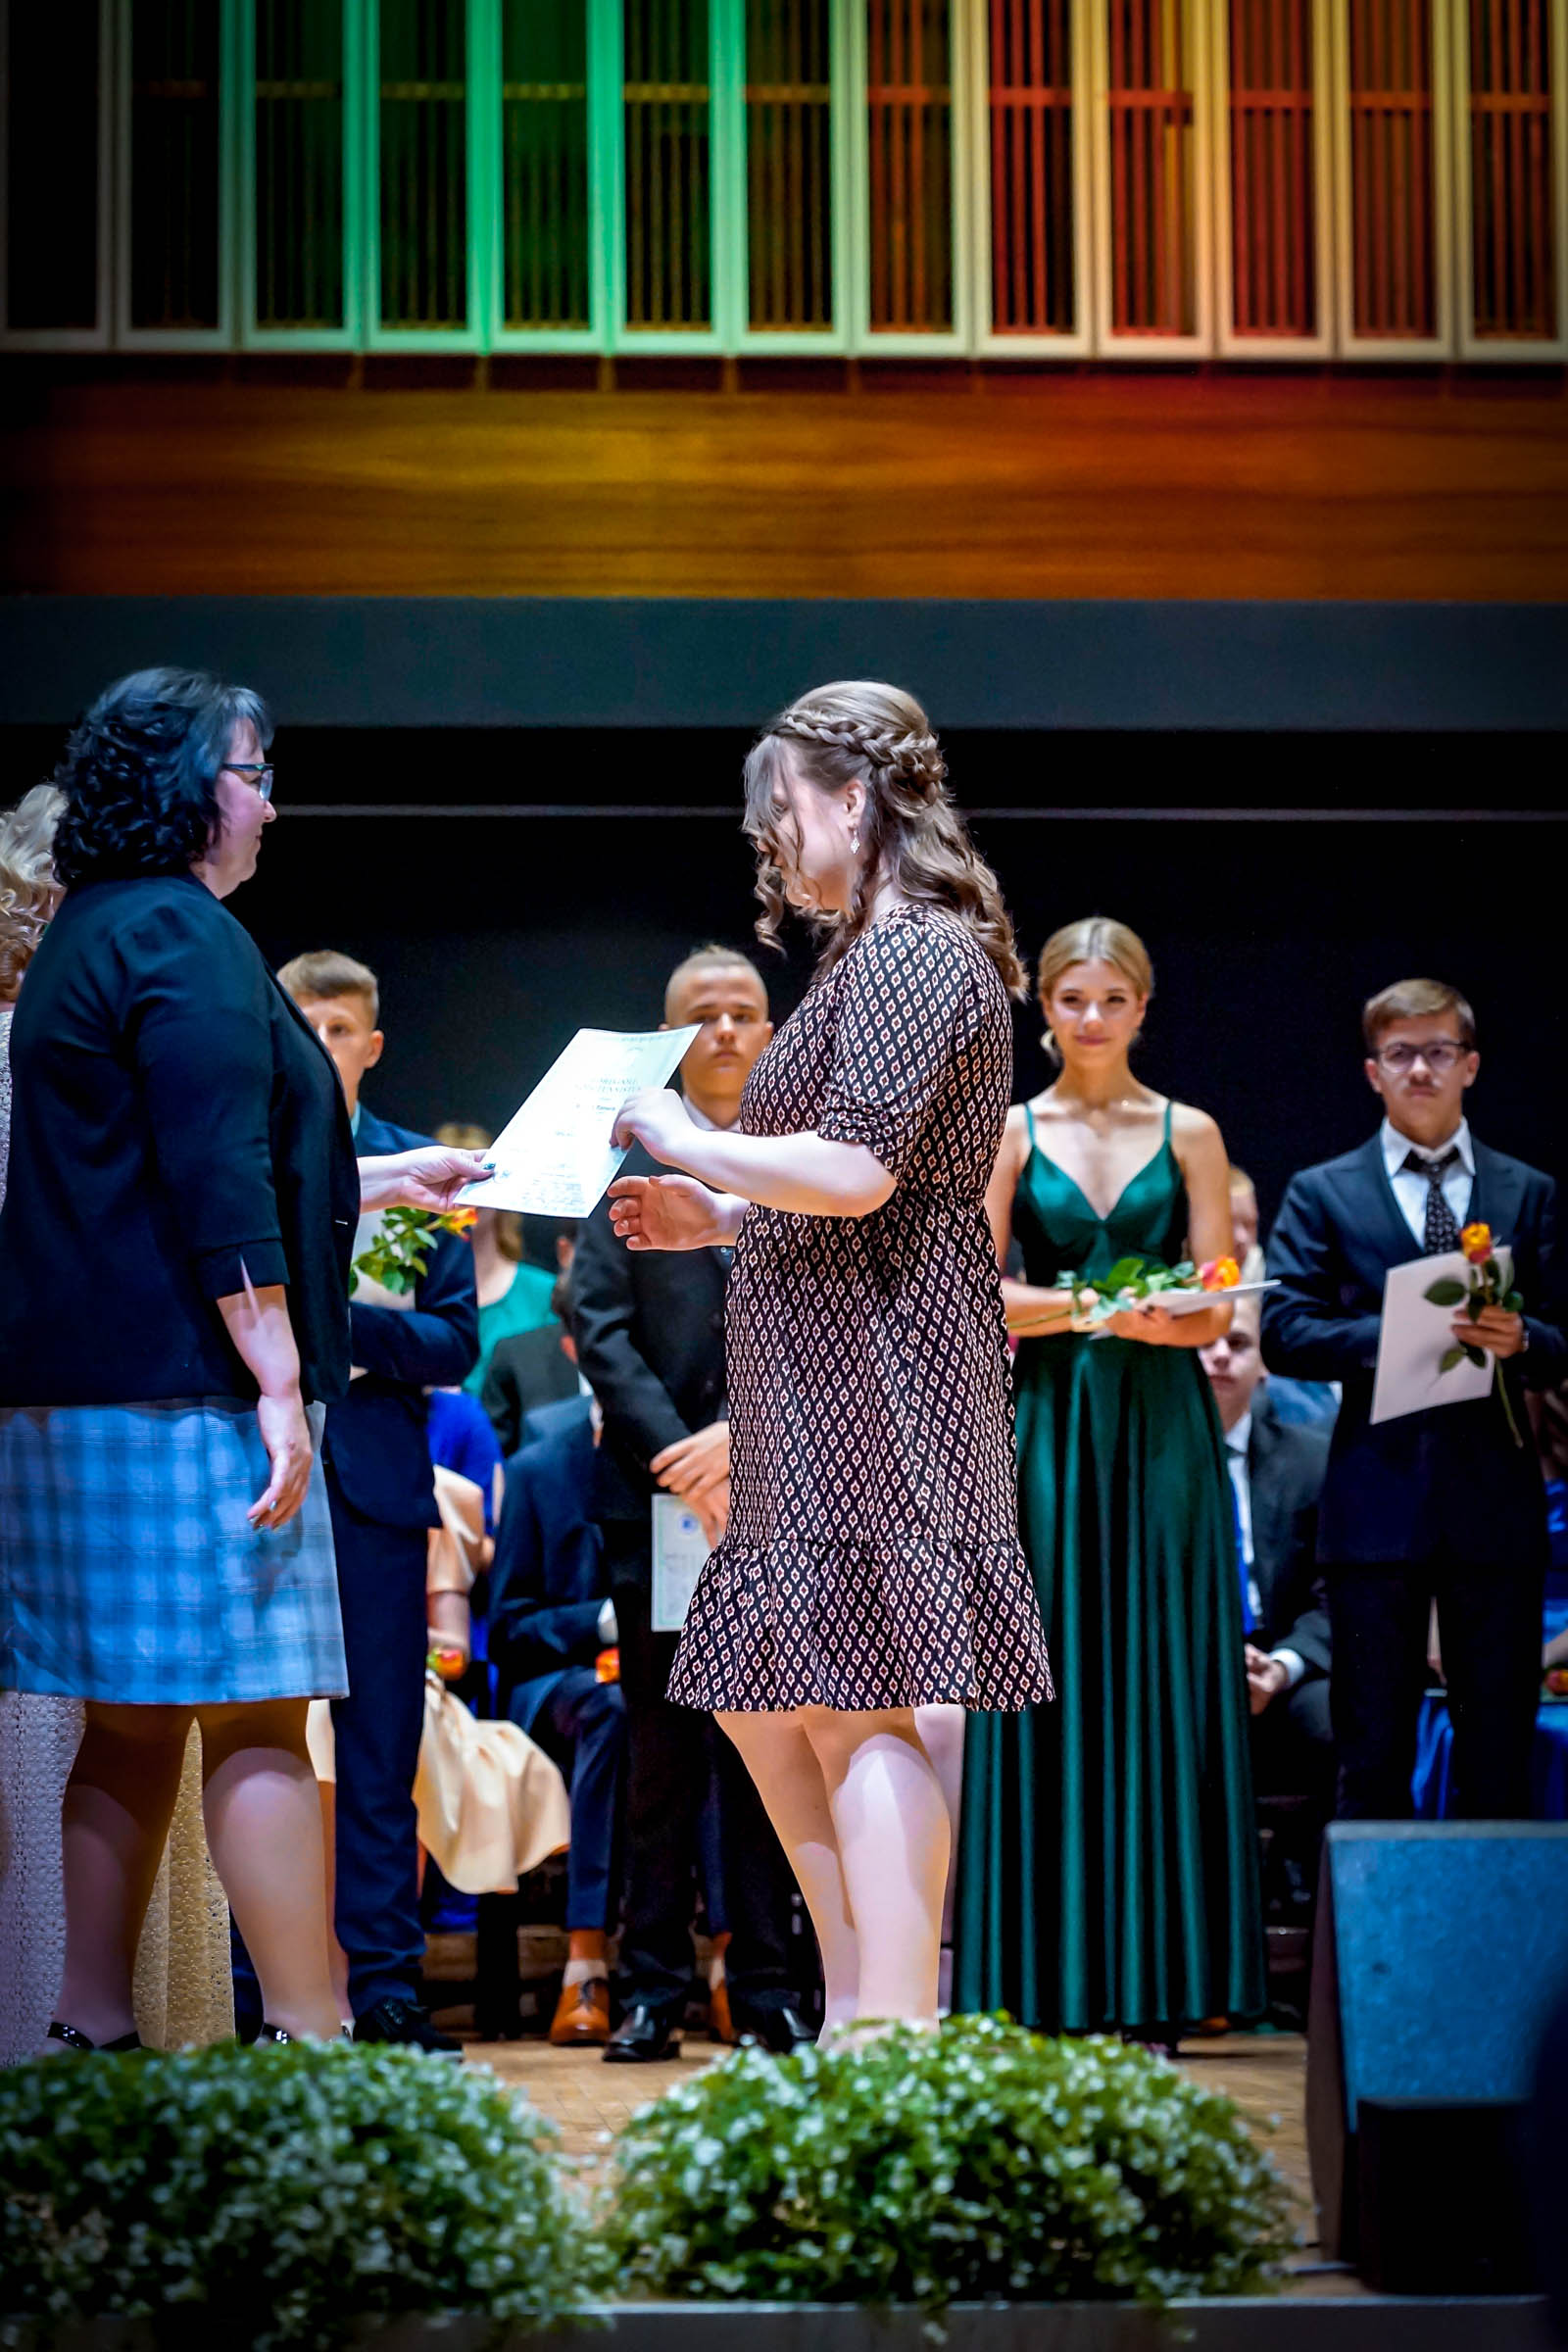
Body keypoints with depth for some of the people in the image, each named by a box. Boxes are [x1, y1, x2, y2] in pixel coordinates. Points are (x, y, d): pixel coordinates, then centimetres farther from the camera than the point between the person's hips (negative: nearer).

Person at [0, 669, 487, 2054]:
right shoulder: (184, 936, -10)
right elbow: (217, 1185, -18)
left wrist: (378, 1184, 33)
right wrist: (280, 1383, -18)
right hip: (188, 1389, -10)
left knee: (137, 1723, 10)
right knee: (257, 1714, -8)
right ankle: (308, 2036, -8)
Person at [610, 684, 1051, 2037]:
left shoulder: (913, 955, -11)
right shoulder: (881, 956, 22)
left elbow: (854, 1170, -23)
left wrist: (691, 1147, -10)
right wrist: (718, 1219, 20)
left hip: (877, 1380, -11)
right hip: (827, 1388, 11)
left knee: (852, 1704, -12)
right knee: (766, 1707, 12)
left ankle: (900, 2041, -11)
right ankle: (857, 2015, 16)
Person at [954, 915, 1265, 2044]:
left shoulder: (1189, 1133, 8)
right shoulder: (1009, 1133, 7)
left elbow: (1217, 1307, 3)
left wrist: (1156, 1315, -19)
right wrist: (1092, 1305, -17)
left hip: (1161, 1427, 0)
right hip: (1049, 1426, 0)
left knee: (1158, 1683, -1)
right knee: (1053, 1685, -2)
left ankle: (1155, 1979, 3)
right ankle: (1050, 1981, 2)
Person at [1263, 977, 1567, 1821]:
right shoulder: (1320, 1194, 9)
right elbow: (1283, 1333, 0)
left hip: (1495, 1498, 1)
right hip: (1378, 1494, -1)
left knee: (1499, 1752, 2)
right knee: (1373, 1750, 1)